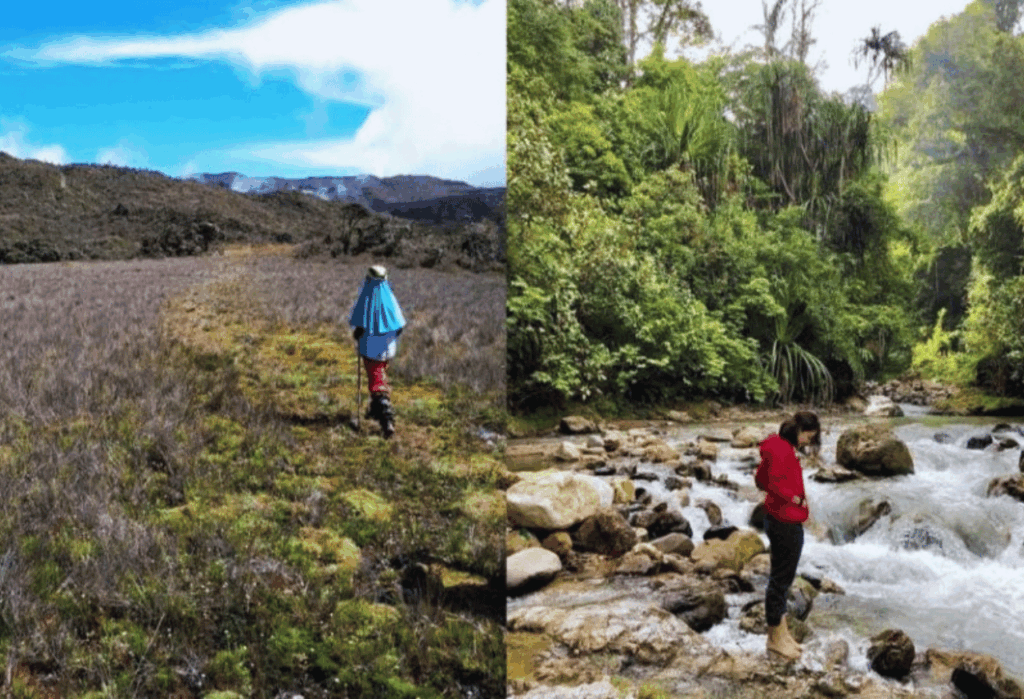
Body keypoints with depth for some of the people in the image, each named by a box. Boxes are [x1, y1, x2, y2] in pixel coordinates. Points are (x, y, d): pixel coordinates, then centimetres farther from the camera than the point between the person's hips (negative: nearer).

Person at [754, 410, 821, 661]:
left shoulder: (782, 447, 11)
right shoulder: (781, 449, -20)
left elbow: (761, 479, 17)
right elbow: (775, 482, -30)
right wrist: (797, 499, -17)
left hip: (783, 521, 11)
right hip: (785, 523, -11)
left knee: (782, 577, 19)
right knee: (781, 578, 1)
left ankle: (780, 632, 31)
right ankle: (775, 637, 13)